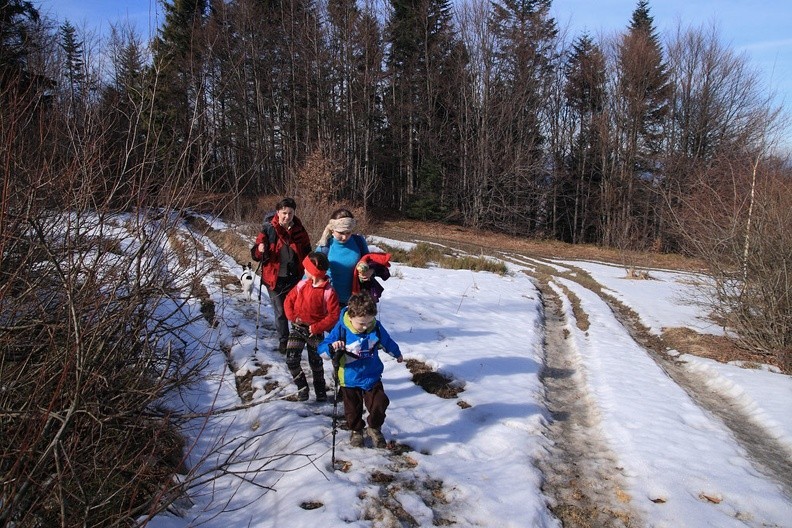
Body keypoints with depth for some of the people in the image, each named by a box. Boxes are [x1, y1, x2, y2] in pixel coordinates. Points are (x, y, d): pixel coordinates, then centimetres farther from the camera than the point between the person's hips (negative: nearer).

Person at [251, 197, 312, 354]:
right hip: (275, 278, -1)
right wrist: (260, 250, -29)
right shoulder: (268, 229, -8)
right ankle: (283, 341, 27)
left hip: (295, 278, 2)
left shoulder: (299, 230, -1)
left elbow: (306, 252, 10)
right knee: (280, 312, 9)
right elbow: (255, 254, -6)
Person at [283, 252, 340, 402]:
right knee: (291, 360, -10)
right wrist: (293, 316, -9)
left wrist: (316, 328, -18)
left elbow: (334, 315, -16)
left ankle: (320, 390, 35)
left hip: (315, 332, -3)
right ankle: (302, 387, 12)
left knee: (316, 362, 12)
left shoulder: (329, 292, -17)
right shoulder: (302, 284, -4)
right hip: (298, 328, 3)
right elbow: (288, 300, 7)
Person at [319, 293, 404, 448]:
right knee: (353, 410, 13)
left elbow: (387, 342, 8)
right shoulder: (341, 330, -24)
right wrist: (332, 347, -45)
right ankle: (356, 430, 44)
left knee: (380, 404, -1)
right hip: (349, 380, -2)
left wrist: (397, 354, 25)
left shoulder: (376, 327, -14)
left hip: (372, 377, 2)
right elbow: (321, 350, -23)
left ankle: (374, 428, 30)